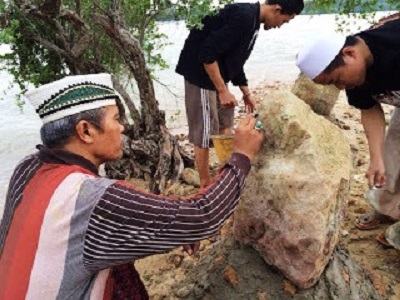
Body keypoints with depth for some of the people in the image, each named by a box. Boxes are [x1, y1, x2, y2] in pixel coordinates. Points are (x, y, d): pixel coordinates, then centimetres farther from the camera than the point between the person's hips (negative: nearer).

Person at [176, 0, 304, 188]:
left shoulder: (252, 21, 9)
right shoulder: (243, 17, -23)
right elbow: (207, 53, -27)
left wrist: (247, 93, 18)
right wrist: (223, 90, -23)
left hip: (218, 75, 10)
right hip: (201, 73, -10)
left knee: (225, 126, 17)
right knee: (204, 133, -2)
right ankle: (206, 186, 10)